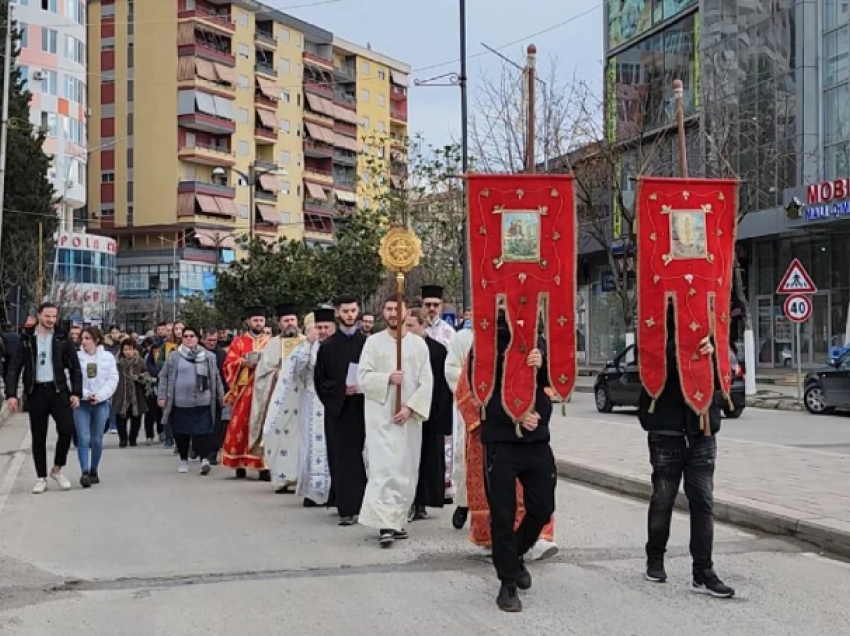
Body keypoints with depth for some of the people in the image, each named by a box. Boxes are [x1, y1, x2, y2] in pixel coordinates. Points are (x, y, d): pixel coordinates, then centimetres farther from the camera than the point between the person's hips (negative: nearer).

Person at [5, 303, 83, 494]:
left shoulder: (63, 338, 4)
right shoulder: (26, 339, 3)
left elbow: (75, 367, 5)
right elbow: (14, 368, 1)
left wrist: (76, 392, -4)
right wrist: (11, 394, -8)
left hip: (59, 390, 0)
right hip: (36, 392, 0)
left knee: (67, 429, -11)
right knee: (38, 436, 5)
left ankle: (57, 469, 10)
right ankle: (41, 478, 15)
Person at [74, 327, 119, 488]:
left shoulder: (108, 357, 2)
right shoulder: (76, 357, -2)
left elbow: (112, 380, -1)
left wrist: (99, 396, -11)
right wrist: (85, 394, -16)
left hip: (101, 403, 2)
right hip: (81, 403, -2)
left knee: (97, 439, 9)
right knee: (84, 438, -11)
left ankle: (94, 470, 22)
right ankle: (84, 472, -13)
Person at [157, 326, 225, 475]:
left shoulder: (207, 357, 7)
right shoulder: (175, 357, 4)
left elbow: (215, 377, 12)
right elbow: (164, 377, 7)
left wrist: (221, 396, 13)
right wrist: (162, 396, 1)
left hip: (202, 402, 0)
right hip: (180, 402, 1)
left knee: (202, 431, -9)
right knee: (181, 432, 7)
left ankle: (204, 458, -13)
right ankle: (183, 460, 21)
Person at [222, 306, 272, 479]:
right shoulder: (238, 342, 8)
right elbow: (228, 365, 2)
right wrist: (243, 362, -16)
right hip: (244, 390, 0)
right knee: (241, 427, -1)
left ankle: (264, 466, -7)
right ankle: (240, 464, 8)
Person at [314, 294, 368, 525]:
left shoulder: (366, 343, 5)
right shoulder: (328, 346, 4)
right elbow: (320, 380, 2)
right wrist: (342, 390, -11)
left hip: (362, 407, 1)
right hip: (338, 409, -1)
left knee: (360, 456, 2)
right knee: (342, 458, -3)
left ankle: (358, 504, 12)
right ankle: (347, 508, -3)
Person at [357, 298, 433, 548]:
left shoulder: (418, 344, 5)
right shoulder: (373, 342, 3)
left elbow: (426, 382, 0)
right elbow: (363, 377, -3)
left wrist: (410, 407, -12)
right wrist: (388, 378, -18)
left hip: (409, 417, 2)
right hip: (381, 416, -2)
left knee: (406, 471, 5)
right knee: (384, 468, -11)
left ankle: (397, 520, 16)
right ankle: (385, 524, -15)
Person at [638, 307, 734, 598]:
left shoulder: (705, 333, 8)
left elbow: (722, 380, 3)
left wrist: (711, 353, -15)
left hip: (702, 429, 3)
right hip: (666, 429, -3)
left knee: (703, 501, 0)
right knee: (663, 498, 8)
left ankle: (703, 572, 1)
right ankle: (655, 560, 25)